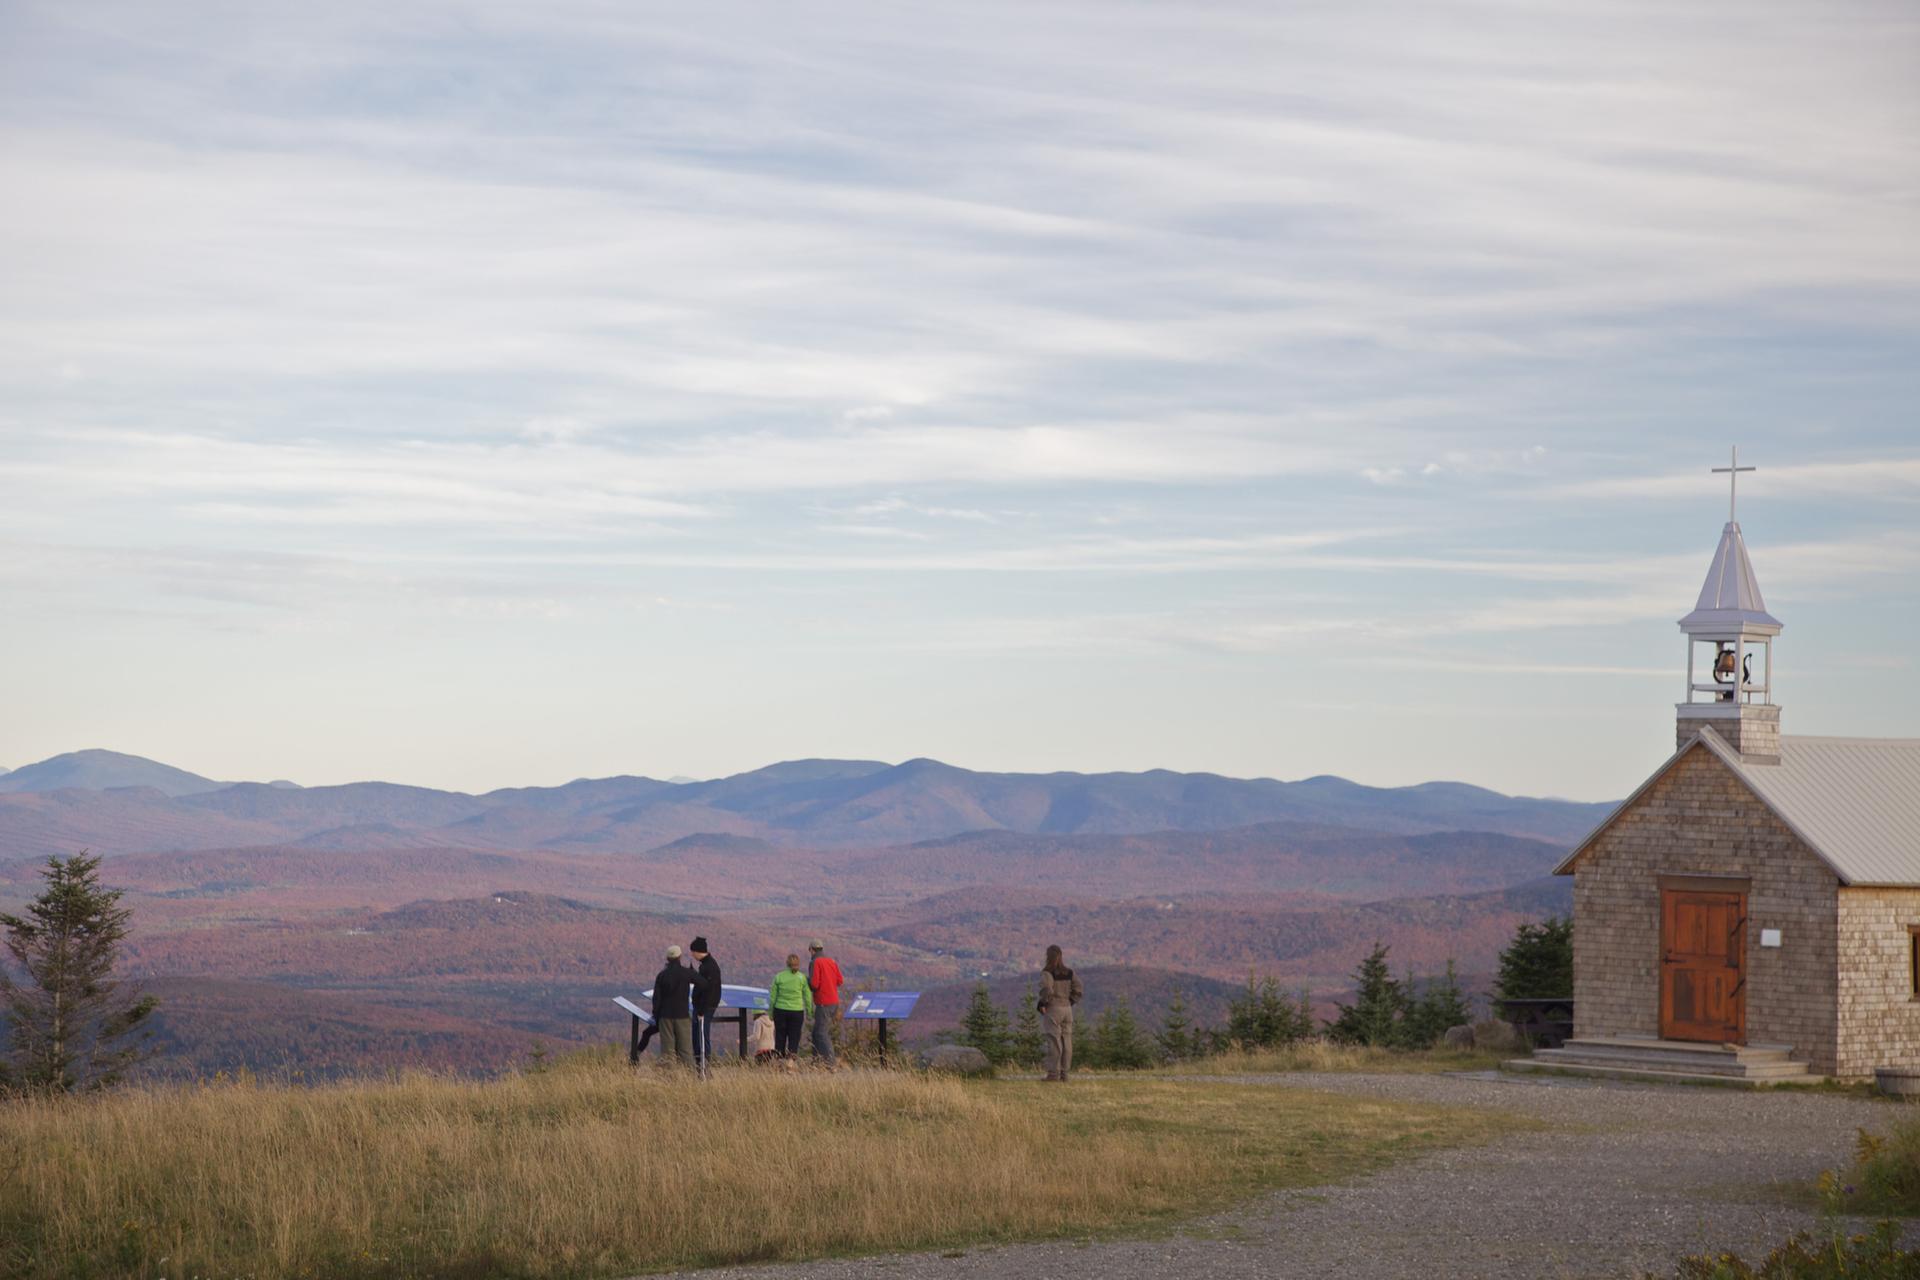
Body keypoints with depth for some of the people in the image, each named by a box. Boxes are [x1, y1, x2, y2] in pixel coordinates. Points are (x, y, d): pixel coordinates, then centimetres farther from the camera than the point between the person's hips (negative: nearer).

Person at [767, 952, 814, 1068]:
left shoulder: (779, 977, -1)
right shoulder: (802, 978, -4)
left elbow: (772, 996, 2)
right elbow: (807, 997, -1)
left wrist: (770, 1012, 10)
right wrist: (809, 1013, 8)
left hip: (780, 1011, 1)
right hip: (796, 1011, -1)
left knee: (780, 1037, 12)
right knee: (794, 1038, 4)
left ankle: (780, 1062, 15)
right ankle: (790, 1062, -10)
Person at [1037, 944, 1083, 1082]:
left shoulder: (1047, 972, -9)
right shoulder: (1068, 972, 9)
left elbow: (1046, 988, -25)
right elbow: (1078, 990, 6)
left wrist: (1042, 1004, -14)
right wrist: (1070, 1003, 11)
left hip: (1052, 1009, -6)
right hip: (1067, 1008, 6)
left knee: (1054, 1041, -5)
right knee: (1066, 1042, 6)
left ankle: (1053, 1073, -7)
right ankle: (1064, 1074, 8)